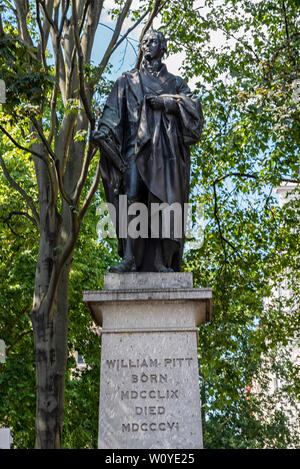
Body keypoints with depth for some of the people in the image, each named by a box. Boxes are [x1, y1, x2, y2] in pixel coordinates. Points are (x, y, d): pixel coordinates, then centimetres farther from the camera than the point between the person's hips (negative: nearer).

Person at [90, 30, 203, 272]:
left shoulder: (175, 83, 23)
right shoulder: (128, 81, 22)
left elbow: (194, 105, 7)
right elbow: (114, 110, 9)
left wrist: (167, 102, -8)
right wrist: (103, 131, -9)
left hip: (166, 147, 0)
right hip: (137, 144, 0)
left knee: (165, 201, -10)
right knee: (131, 197, -18)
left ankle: (162, 262, -10)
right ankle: (129, 257, -22)